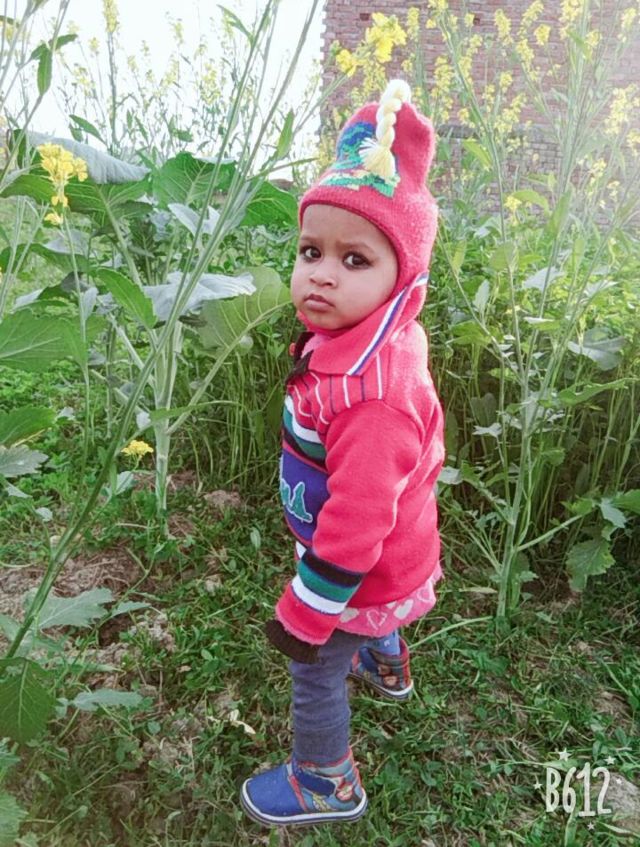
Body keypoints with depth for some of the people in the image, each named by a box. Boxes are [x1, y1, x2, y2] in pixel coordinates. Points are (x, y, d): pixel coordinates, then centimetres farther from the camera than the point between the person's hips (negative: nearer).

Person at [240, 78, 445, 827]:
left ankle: (325, 784, 41)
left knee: (314, 668, 14)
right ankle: (386, 667, 70)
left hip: (362, 575, -9)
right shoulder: (380, 342, -10)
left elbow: (355, 525, -34)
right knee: (373, 617, 37)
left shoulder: (369, 395, -39)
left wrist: (302, 613, -22)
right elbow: (415, 442, 8)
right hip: (394, 556, 9)